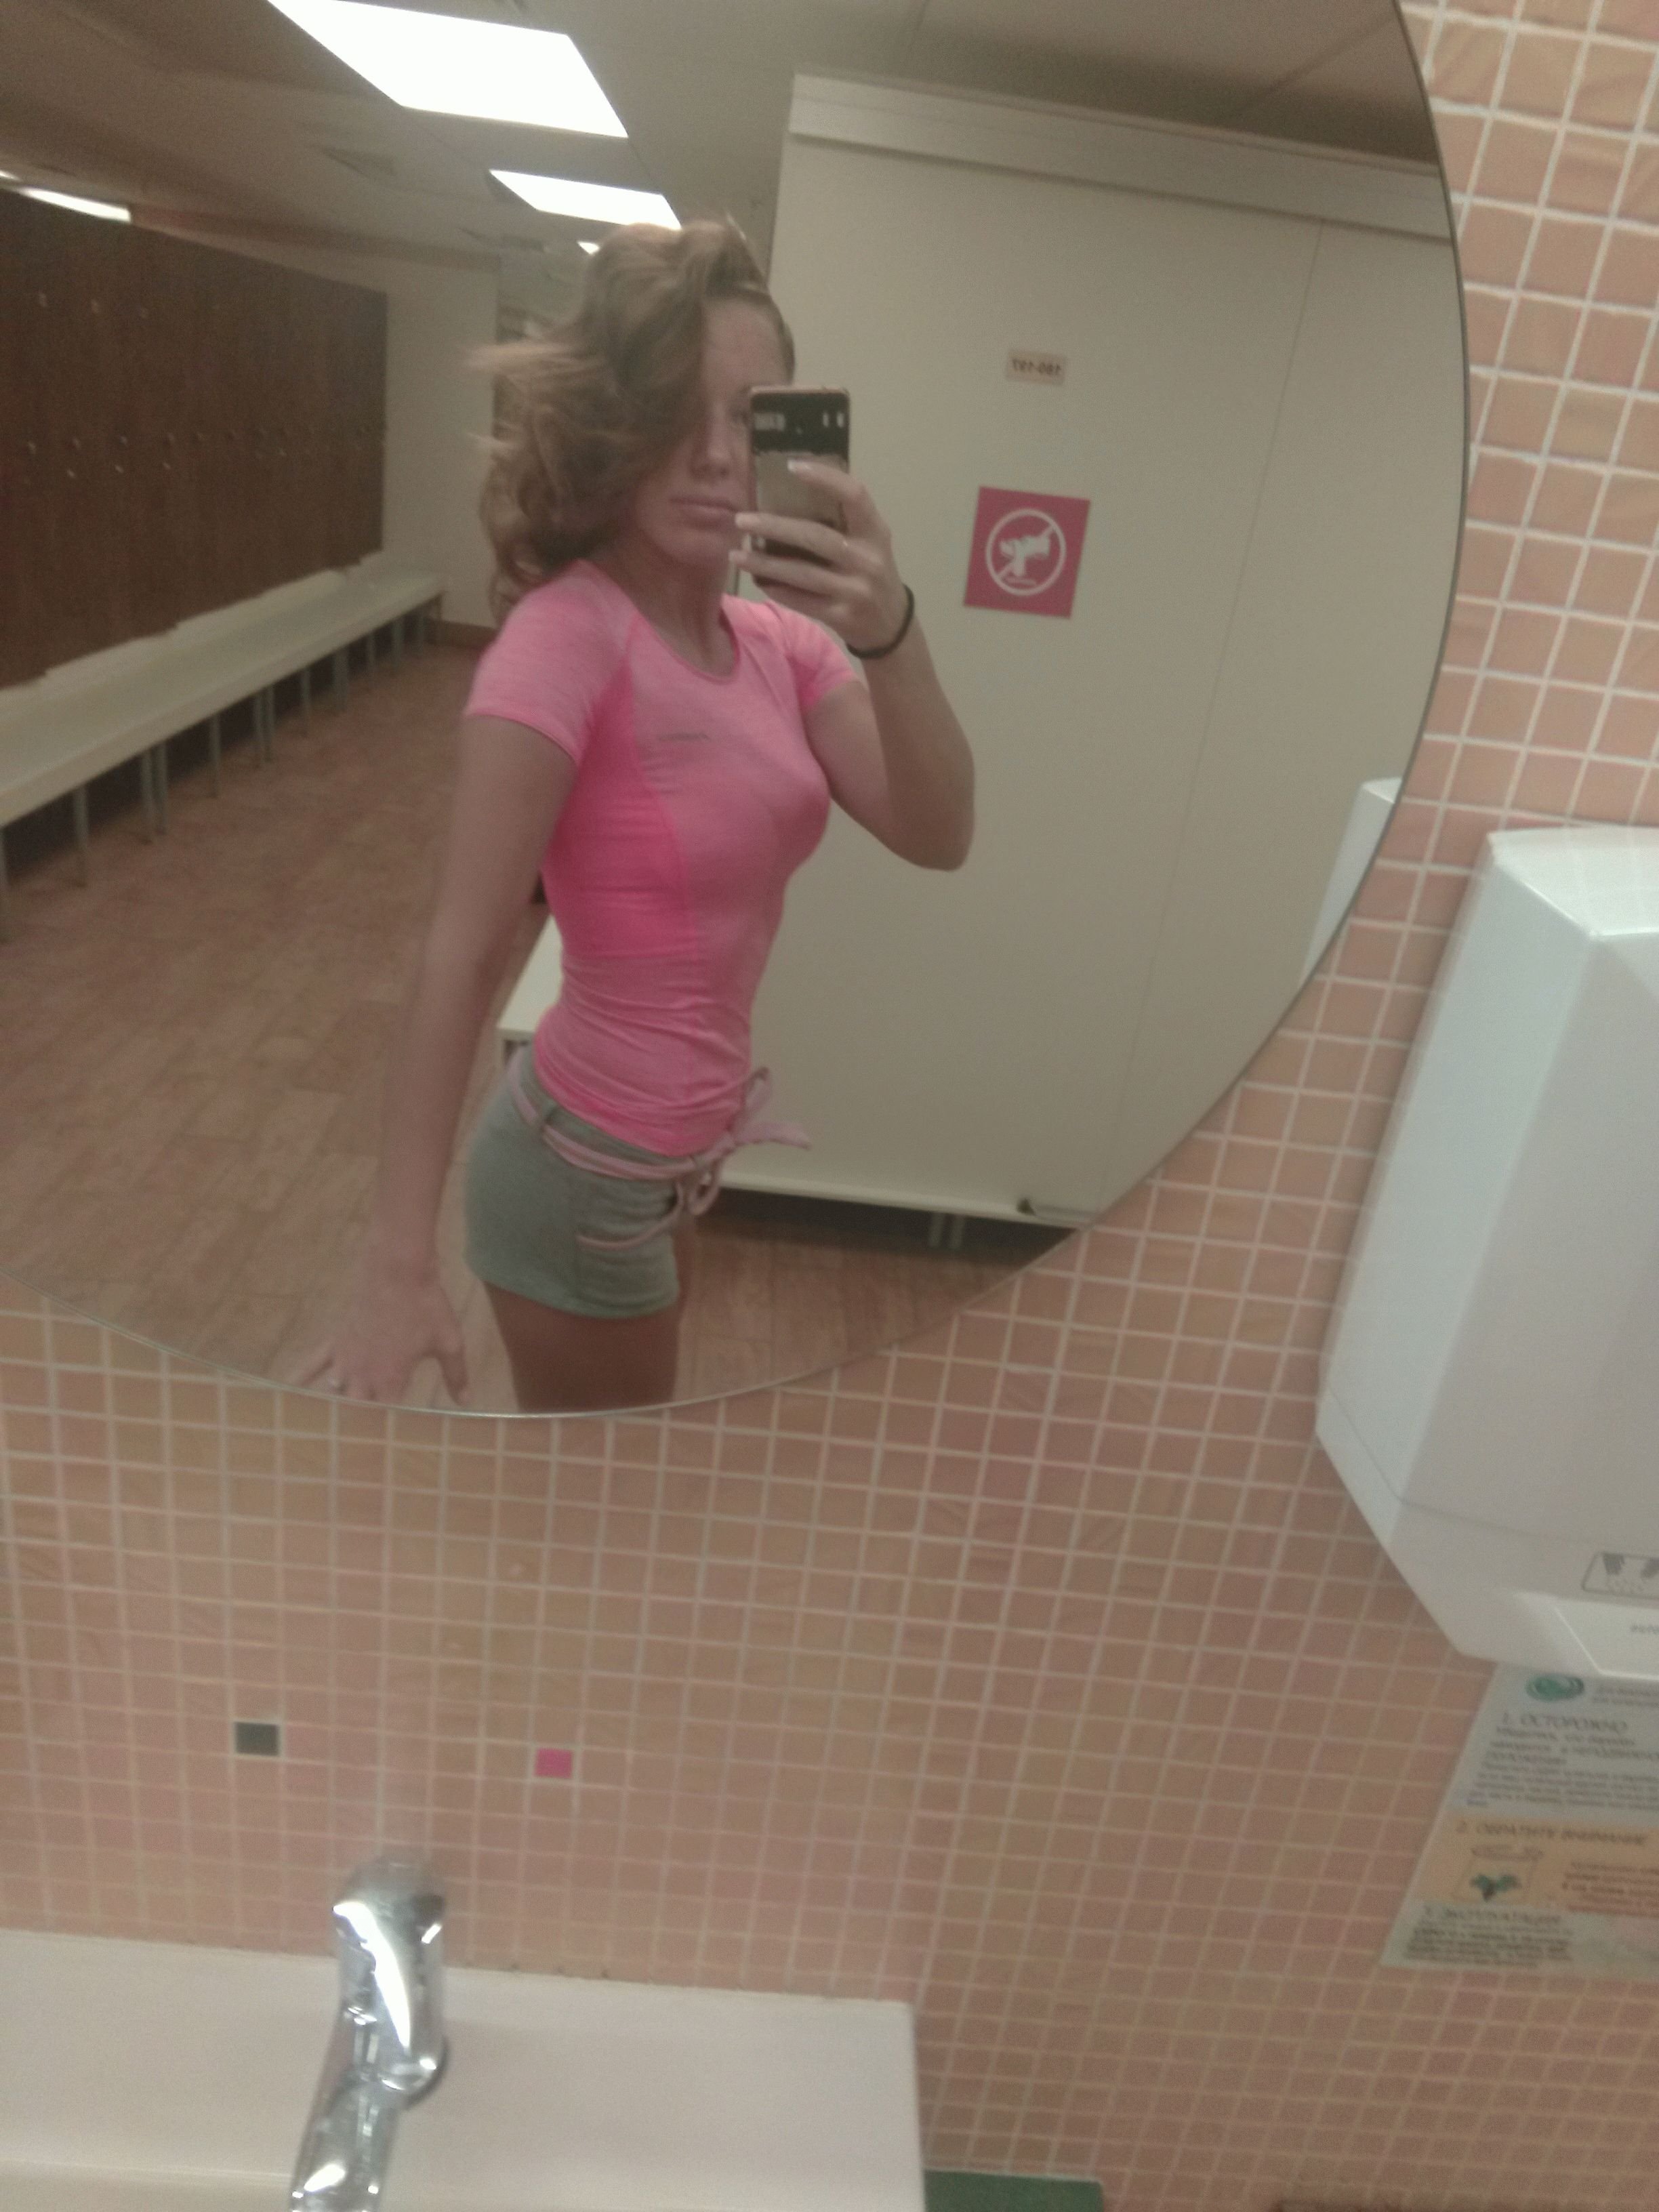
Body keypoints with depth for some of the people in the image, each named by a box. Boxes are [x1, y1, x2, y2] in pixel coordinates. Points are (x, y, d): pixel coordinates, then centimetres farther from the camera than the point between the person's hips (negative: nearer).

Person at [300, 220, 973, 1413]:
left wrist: (890, 632, -30)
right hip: (592, 1165, -7)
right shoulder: (566, 635, -23)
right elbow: (461, 956, -26)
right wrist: (399, 1258, -26)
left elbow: (936, 836, -12)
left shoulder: (775, 637, -1)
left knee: (637, 1407, 31)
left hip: (679, 1144, 7)